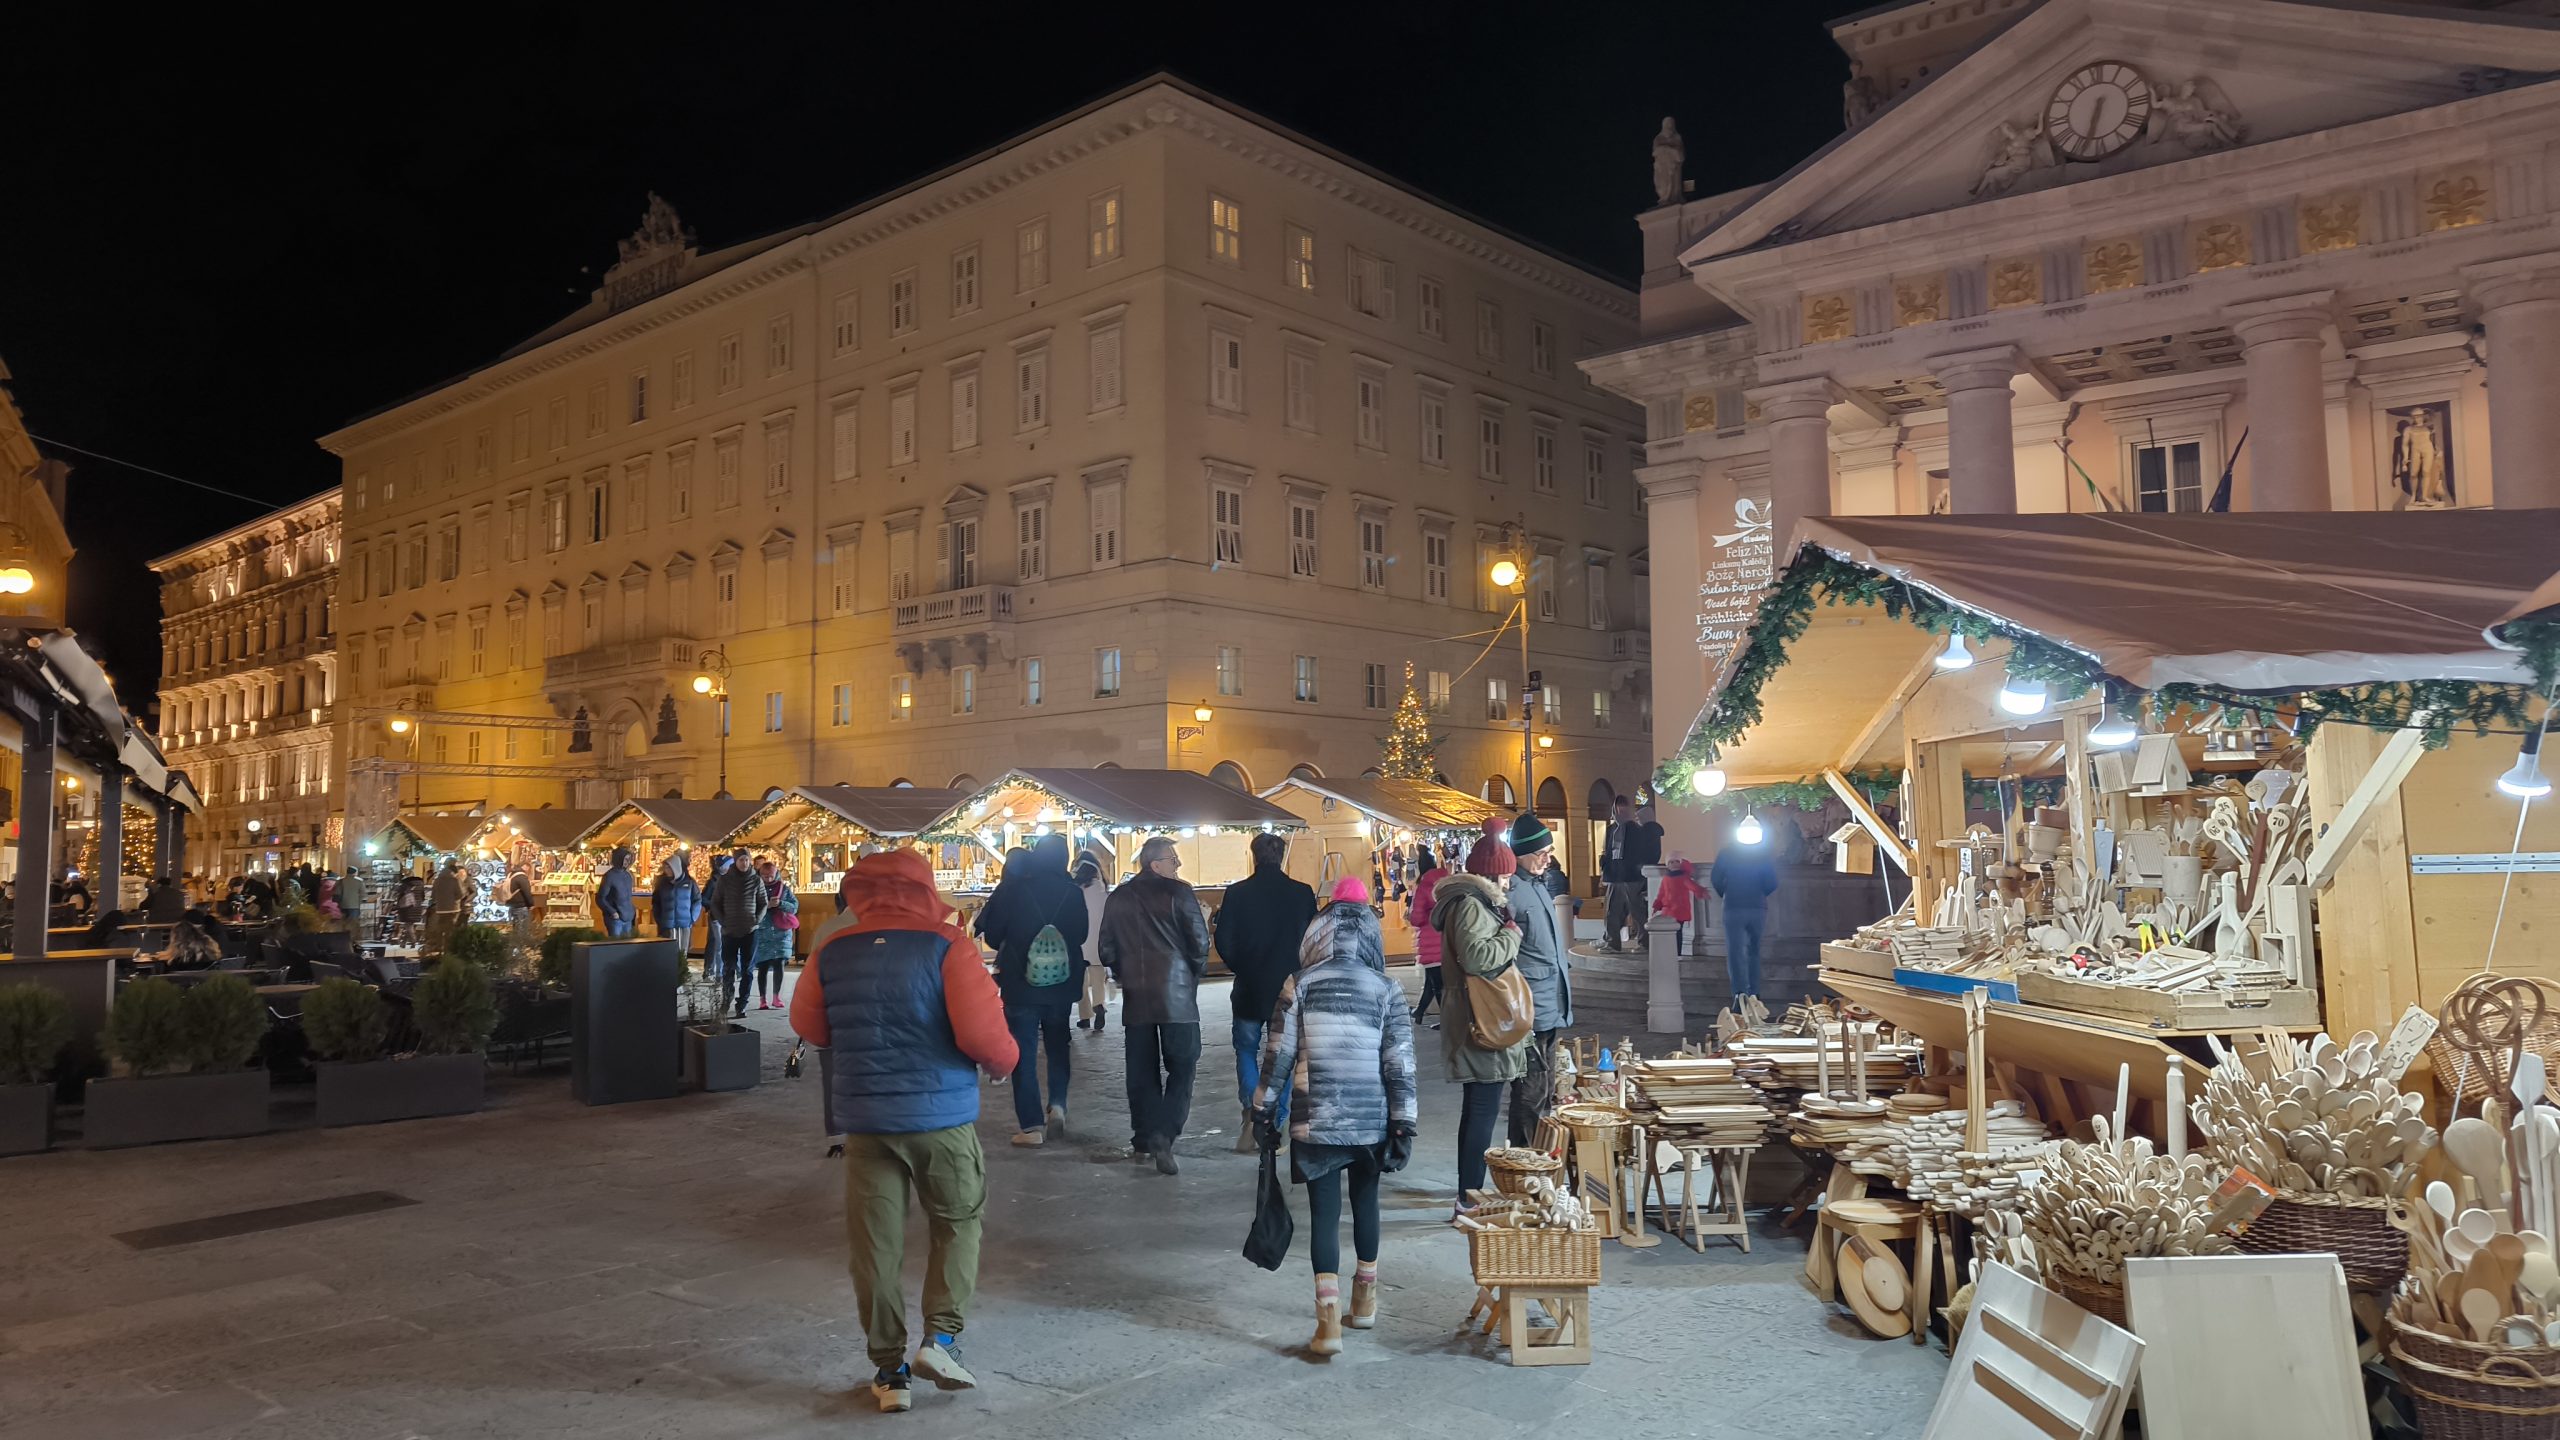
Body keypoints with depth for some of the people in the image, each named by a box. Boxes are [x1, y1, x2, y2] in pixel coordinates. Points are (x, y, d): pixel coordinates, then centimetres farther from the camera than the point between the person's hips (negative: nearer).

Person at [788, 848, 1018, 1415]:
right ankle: (941, 1337, 6)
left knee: (876, 1245, 11)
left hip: (864, 1116, 3)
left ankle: (889, 1370, 16)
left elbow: (808, 1026, 12)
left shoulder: (832, 952, 0)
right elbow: (981, 1032, -17)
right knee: (957, 1223, 17)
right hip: (941, 1114, -3)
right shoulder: (946, 944, -11)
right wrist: (1004, 1058, 4)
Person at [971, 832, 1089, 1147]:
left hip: (1020, 983, -2)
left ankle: (1031, 1126, 3)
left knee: (1023, 1053, 5)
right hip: (1062, 983, 2)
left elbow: (991, 934, -4)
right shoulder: (1072, 892, -6)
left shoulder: (1011, 889, -11)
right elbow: (1082, 934, 6)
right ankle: (1057, 1105, 3)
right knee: (1058, 1044, 20)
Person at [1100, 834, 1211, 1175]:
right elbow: (1199, 942, -9)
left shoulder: (1118, 898, 8)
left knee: (1142, 1071, 12)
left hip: (1135, 997, 5)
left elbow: (1107, 950, 10)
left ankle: (1143, 1141, 16)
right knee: (1181, 1068, 1)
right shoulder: (1178, 892, -7)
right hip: (1176, 995, -4)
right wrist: (1193, 975, 8)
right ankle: (1163, 1137, -12)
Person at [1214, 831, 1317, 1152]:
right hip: (1290, 990, 1)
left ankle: (1251, 1111, -4)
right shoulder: (1303, 894, -5)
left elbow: (1224, 943, -8)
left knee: (1247, 1050, 16)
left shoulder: (1237, 893, -9)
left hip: (1249, 989, -1)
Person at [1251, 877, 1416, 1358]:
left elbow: (1278, 1054, -2)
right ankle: (1365, 1297, 35)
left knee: (1324, 1212, 3)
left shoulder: (1299, 987, -4)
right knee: (1365, 1202, 20)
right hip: (1371, 1120, 2)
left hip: (1315, 1121, -1)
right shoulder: (1387, 990, -2)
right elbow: (1400, 1064, -4)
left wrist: (1265, 1111, 8)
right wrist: (1403, 1124, 0)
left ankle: (1329, 1318, -4)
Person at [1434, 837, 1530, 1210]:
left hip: (1479, 1023, 11)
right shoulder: (1471, 905, -16)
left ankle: (1468, 1193, 24)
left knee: (1476, 1109, 16)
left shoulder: (1475, 901, 18)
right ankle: (1470, 1197, -5)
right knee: (1483, 1111, -8)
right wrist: (1511, 935, -15)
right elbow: (1475, 956, -28)